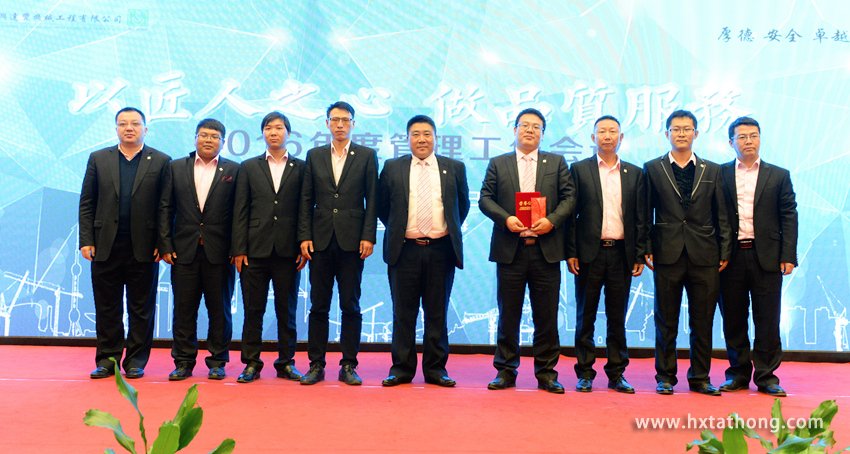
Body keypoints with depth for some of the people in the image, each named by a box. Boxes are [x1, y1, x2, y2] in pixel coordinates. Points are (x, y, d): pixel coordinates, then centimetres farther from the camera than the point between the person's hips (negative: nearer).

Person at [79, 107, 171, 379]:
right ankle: (107, 359, 19)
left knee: (141, 308, 5)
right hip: (106, 246, 2)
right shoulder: (98, 159, 9)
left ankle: (136, 360, 15)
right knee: (107, 308, 9)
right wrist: (86, 240, -1)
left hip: (144, 248, -2)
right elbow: (86, 203, 7)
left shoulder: (161, 161, 3)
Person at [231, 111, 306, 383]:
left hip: (288, 250, -1)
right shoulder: (248, 167, 10)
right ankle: (251, 363, 14)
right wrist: (239, 249, -2)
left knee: (287, 310, 6)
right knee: (253, 310, 5)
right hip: (255, 249, 1)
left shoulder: (301, 168, 7)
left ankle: (286, 362, 16)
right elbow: (240, 211, 5)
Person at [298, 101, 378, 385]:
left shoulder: (366, 156, 5)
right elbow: (306, 199, 8)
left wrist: (368, 237, -7)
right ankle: (316, 365, 13)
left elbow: (372, 200, 1)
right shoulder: (314, 156, 11)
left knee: (351, 306, 3)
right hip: (321, 241, 2)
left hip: (352, 241, -2)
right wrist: (304, 236, 0)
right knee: (318, 306, 5)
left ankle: (349, 365, 11)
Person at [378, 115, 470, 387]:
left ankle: (436, 369, 15)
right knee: (403, 313, 5)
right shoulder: (392, 168, 6)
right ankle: (402, 368, 14)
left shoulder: (454, 168, 7)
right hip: (404, 250, 0)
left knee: (437, 313, 7)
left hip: (441, 249, 1)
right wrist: (397, 231, 6)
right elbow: (382, 207, 12)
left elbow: (463, 205, 15)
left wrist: (451, 231, 8)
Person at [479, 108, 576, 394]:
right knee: (508, 315, 6)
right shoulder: (497, 164, 11)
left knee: (546, 316, 4)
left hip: (546, 250, 0)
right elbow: (485, 199, 4)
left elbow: (569, 198, 4)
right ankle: (505, 371, 15)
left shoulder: (556, 163, 12)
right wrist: (505, 219, -13)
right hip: (510, 249, 0)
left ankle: (547, 373, 14)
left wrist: (552, 220, -12)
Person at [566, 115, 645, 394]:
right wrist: (571, 252, -6)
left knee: (618, 318, 8)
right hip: (590, 253, -2)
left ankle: (617, 374, 17)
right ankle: (585, 374, 13)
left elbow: (639, 218, 9)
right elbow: (571, 214, 0)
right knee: (585, 316, 4)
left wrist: (639, 255, 3)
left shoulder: (634, 173, 10)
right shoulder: (579, 170, 4)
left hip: (621, 253, 2)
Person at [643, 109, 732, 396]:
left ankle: (700, 377, 18)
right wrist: (647, 250, -3)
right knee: (666, 321, 5)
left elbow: (721, 216, 10)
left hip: (704, 256, 2)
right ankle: (665, 377, 16)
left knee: (703, 323, 6)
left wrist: (724, 252, 3)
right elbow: (645, 214, 4)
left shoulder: (712, 171, 11)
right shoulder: (652, 169, 6)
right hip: (667, 255, -1)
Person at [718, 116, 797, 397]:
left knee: (767, 320, 2)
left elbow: (789, 217, 4)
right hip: (730, 257, 0)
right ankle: (738, 374, 18)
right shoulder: (720, 174, 7)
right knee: (733, 319, 7)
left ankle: (766, 376, 12)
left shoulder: (779, 176, 9)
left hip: (766, 257, 0)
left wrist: (788, 256, -4)